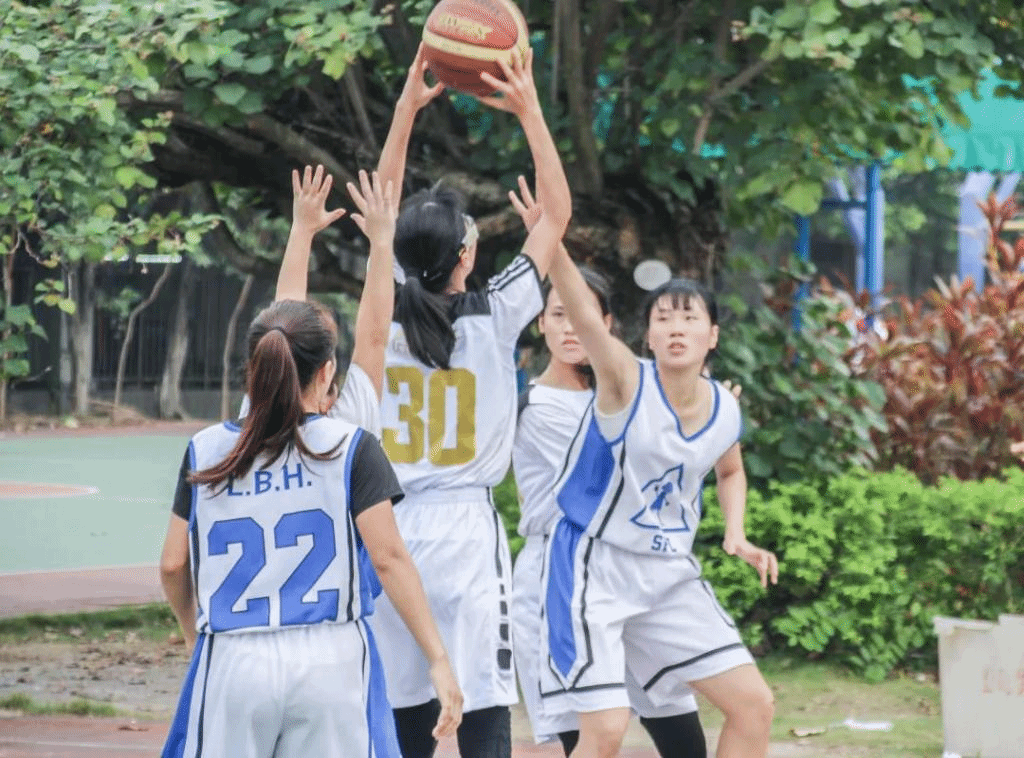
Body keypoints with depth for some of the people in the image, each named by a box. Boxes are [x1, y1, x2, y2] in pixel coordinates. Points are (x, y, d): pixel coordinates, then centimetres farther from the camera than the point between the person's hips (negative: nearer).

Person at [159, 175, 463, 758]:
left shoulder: (206, 452, 6)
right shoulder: (351, 448, 0)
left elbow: (174, 566, 10)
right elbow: (389, 558, -5)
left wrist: (196, 633, 29)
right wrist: (439, 660, -3)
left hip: (233, 663, 1)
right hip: (330, 659, -1)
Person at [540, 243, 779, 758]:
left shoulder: (724, 410, 0)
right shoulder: (627, 382, -17)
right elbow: (584, 314, -36)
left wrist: (736, 535, 5)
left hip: (670, 573, 6)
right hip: (593, 564, -6)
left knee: (754, 703, 3)